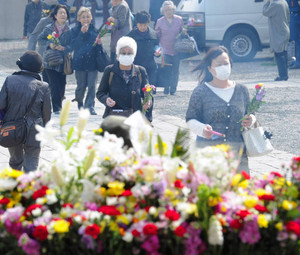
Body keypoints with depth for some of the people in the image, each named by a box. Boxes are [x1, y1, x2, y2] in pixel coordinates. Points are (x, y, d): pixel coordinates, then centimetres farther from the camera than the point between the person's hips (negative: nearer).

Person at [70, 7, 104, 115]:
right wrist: (81, 33, -18)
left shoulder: (95, 31, 7)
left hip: (92, 62, 1)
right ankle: (80, 103, 30)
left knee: (92, 86, -7)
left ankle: (90, 106, -2)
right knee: (81, 86, 5)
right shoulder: (75, 31, 2)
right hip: (80, 62, -1)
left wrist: (99, 44, -14)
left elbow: (98, 49, 9)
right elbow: (73, 46, -12)